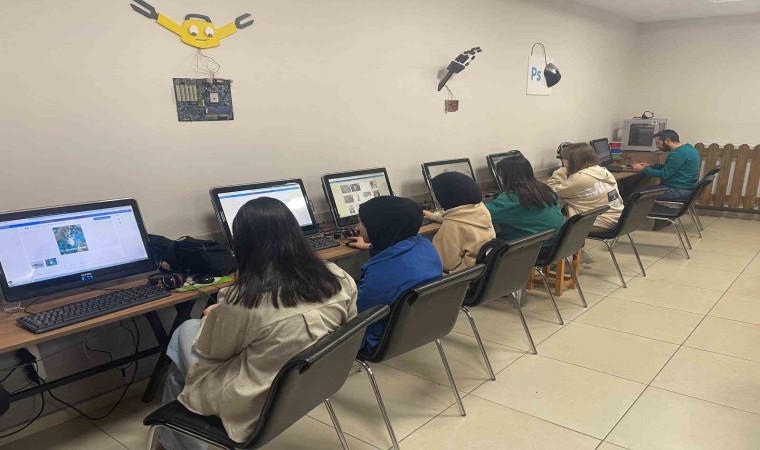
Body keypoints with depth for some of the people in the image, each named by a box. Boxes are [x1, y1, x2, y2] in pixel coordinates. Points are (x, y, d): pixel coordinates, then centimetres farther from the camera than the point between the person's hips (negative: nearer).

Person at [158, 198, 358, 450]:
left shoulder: (246, 299, -27)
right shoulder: (339, 279, -12)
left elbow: (210, 349, -10)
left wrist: (212, 317, 12)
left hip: (256, 407, -6)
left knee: (186, 332, 18)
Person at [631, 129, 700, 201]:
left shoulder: (680, 153, -21)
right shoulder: (686, 148, 12)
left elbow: (664, 174, -20)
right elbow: (668, 168, 22)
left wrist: (642, 169, -9)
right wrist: (650, 166, 13)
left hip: (678, 191, -11)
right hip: (682, 187, 11)